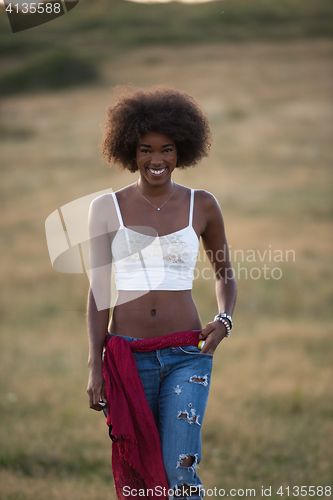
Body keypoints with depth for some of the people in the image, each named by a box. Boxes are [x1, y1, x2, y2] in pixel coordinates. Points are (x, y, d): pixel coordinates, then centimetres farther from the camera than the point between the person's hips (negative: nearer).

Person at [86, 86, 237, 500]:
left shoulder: (202, 206, 4)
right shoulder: (107, 209, 3)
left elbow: (224, 273, 18)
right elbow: (98, 291, 5)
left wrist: (224, 319, -1)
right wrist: (94, 368, 0)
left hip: (187, 353, -1)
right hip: (128, 354, 1)